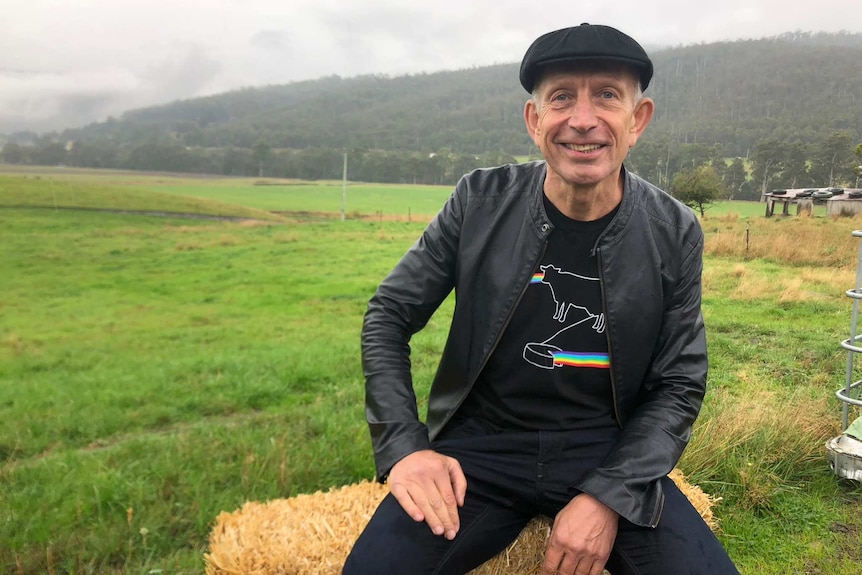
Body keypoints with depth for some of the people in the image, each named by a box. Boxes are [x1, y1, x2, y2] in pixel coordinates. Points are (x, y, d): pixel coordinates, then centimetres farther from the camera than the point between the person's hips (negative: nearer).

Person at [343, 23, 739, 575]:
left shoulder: (675, 234, -5)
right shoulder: (480, 201, -7)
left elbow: (679, 386, 0)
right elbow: (388, 316, 0)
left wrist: (609, 497, -14)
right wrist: (404, 445, -11)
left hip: (611, 455, 1)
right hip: (480, 447, 0)